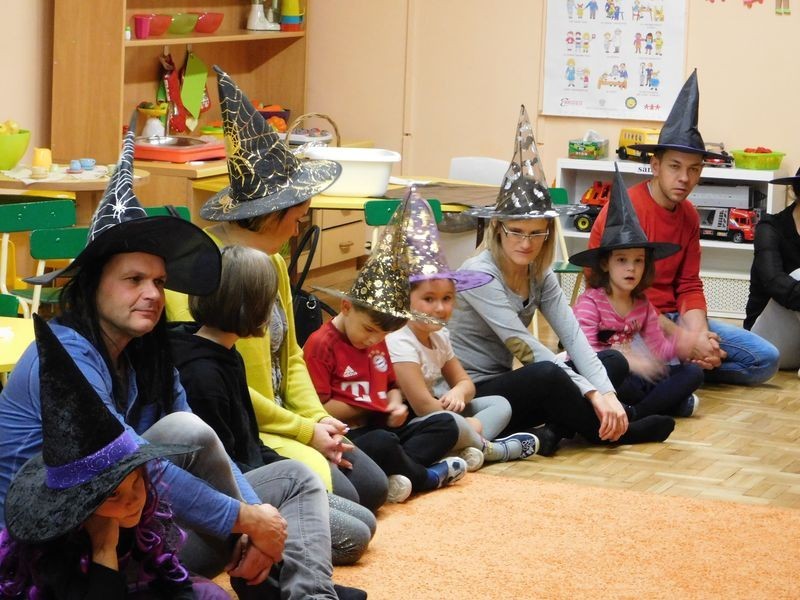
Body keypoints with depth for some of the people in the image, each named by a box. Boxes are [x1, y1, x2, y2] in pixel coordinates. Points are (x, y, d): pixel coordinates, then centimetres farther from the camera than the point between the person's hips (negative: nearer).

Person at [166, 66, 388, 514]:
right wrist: (305, 432, -17)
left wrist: (317, 418, -2)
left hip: (277, 421, 10)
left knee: (373, 486, 4)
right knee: (339, 496, -22)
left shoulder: (273, 263, 11)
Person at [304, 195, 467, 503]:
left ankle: (402, 472, -27)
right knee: (383, 443, -38)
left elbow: (392, 384, 29)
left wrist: (396, 404, 3)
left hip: (381, 426, 9)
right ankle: (429, 476, -9)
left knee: (445, 425, -2)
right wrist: (368, 410, -6)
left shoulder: (377, 342, 17)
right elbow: (317, 408, -18)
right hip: (348, 434, -9)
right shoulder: (321, 344, -11)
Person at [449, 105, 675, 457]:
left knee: (614, 363, -1)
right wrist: (591, 392, -29)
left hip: (511, 385, 8)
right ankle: (610, 433, -12)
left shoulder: (540, 275, 5)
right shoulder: (480, 274, -18)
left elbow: (573, 336, -7)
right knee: (546, 374, -35)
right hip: (473, 395, -8)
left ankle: (556, 428, -21)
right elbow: (525, 347, -25)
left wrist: (605, 392, -24)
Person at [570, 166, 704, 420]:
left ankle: (633, 413, -22)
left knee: (692, 372, -4)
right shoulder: (590, 303, -12)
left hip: (629, 375, 7)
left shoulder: (643, 305, 10)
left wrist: (680, 345, -13)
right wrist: (630, 361, -34)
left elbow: (657, 347, 10)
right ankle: (669, 402, -14)